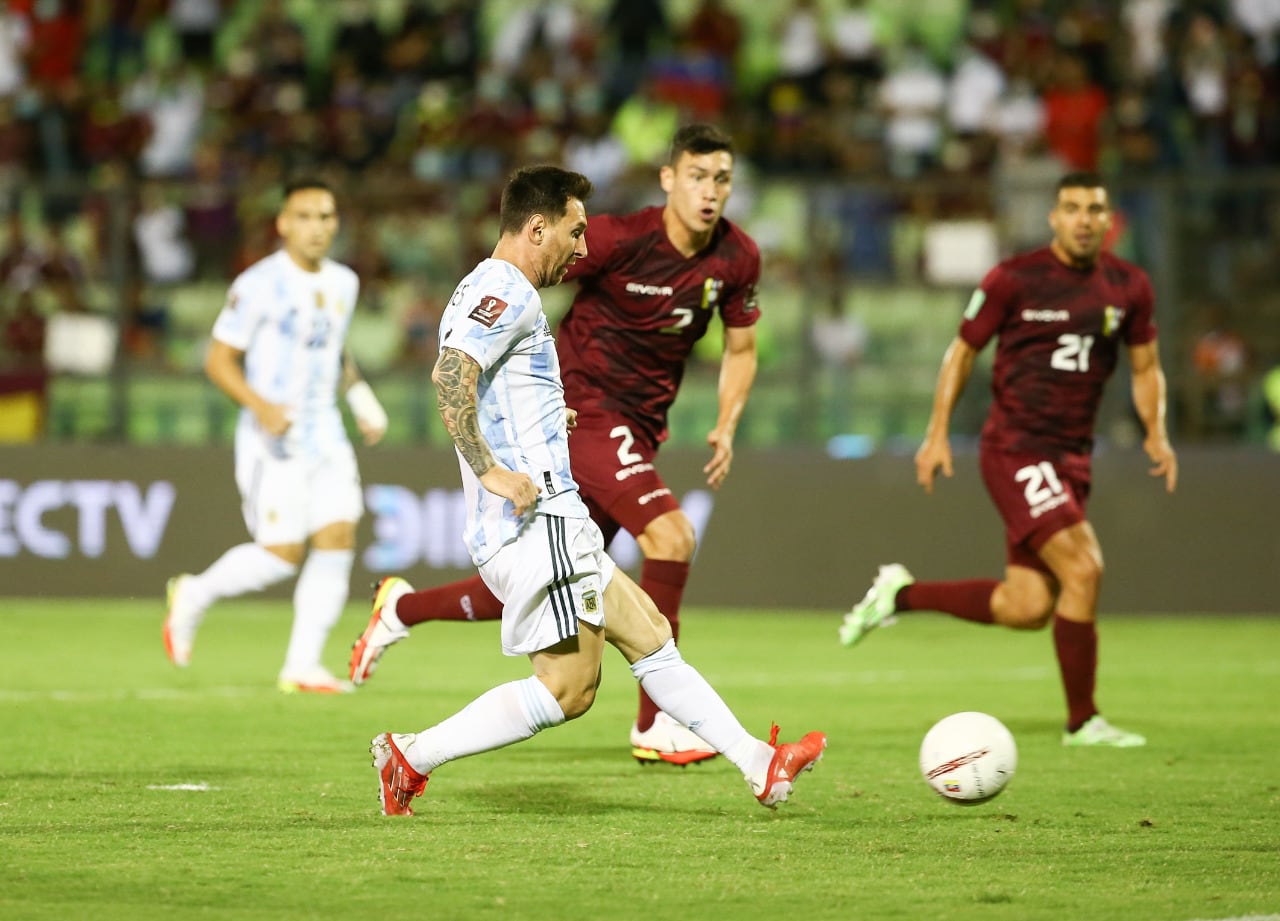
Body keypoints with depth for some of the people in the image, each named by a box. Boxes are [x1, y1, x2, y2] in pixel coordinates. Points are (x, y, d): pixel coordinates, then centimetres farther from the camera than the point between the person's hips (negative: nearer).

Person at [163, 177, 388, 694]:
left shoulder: (343, 283, 11)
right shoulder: (259, 285, -10)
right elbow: (219, 360, -8)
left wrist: (359, 394, 12)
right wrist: (259, 405, -23)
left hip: (326, 434, 6)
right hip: (273, 439, -6)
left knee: (337, 539, -7)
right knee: (282, 553, -10)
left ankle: (302, 666, -1)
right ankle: (194, 597, 16)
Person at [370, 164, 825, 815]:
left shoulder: (487, 291, 21)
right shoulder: (507, 291, -11)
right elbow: (450, 374, -26)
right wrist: (489, 469, -27)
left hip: (553, 525, 11)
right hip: (537, 521, -11)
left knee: (647, 635, 13)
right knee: (568, 688, -10)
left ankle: (759, 765, 17)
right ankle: (413, 756, -8)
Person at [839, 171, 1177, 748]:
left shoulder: (1128, 288, 7)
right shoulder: (1014, 279, -7)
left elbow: (1145, 366, 18)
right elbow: (963, 350, 3)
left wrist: (1156, 432, 2)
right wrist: (937, 433, -2)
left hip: (1070, 457, 6)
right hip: (1015, 449, -6)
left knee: (1027, 610, 3)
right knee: (1082, 569, -19)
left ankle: (900, 594, 24)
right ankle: (1082, 722, -8)